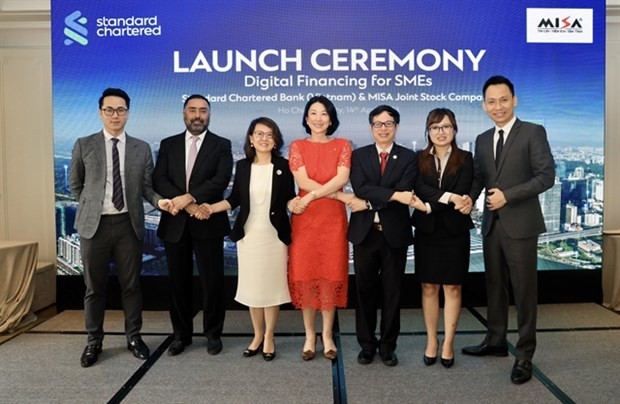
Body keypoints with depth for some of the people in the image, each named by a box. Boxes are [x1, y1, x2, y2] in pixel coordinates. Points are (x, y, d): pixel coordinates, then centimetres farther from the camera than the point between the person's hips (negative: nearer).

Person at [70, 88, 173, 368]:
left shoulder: (142, 148, 4)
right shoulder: (84, 145, 2)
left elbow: (146, 186, 4)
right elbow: (75, 185, 11)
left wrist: (159, 200, -14)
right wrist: (92, 206, 5)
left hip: (128, 224, 1)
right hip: (94, 224, 0)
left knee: (131, 284, 9)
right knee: (94, 286, 9)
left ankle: (134, 337, 24)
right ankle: (94, 341, 25)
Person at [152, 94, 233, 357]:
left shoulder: (221, 145, 3)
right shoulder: (169, 144, 10)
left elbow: (221, 180, -12)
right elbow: (159, 181, -2)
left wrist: (189, 197, -20)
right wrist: (187, 205, -15)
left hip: (208, 224, -2)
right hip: (175, 224, 3)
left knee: (212, 282, 3)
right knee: (178, 283, 10)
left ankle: (213, 334, 20)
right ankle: (181, 335, 25)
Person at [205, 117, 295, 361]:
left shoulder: (283, 165, -3)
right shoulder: (242, 166, 3)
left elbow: (290, 197, 1)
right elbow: (235, 199, 7)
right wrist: (212, 208, -5)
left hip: (275, 235, -2)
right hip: (248, 235, 2)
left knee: (272, 286, 6)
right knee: (252, 287, 10)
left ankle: (269, 338, 22)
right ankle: (258, 336, 28)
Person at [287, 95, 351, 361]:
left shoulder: (342, 145, 7)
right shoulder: (297, 146, 6)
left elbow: (341, 179, -8)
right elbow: (303, 181, -7)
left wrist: (310, 197, -15)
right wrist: (341, 195, -10)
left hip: (333, 219, 0)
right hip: (305, 219, 0)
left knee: (331, 275, 3)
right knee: (305, 275, 3)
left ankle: (327, 335, 16)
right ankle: (309, 336, 16)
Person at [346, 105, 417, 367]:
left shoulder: (408, 157, 2)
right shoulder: (359, 155, 4)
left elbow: (405, 192, -13)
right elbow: (361, 188, -13)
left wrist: (370, 203, -18)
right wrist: (394, 194, -23)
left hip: (395, 233, -1)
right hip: (365, 232, 1)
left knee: (392, 292, 9)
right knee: (365, 291, 9)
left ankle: (388, 345, 23)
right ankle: (367, 344, 24)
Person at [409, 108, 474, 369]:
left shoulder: (465, 159, 1)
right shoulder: (419, 159, 5)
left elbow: (462, 193, -11)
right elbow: (420, 188, -11)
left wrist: (429, 206, -19)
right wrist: (447, 197, -26)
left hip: (455, 232, -1)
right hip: (427, 231, 1)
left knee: (452, 288, 5)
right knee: (429, 288, 7)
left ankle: (448, 343, 16)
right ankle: (431, 341, 19)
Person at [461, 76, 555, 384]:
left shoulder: (533, 133, -4)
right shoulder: (482, 140, 12)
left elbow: (546, 175, -11)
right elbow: (478, 178, 9)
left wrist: (508, 195, -19)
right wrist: (468, 198, -11)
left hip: (520, 225, -5)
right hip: (491, 225, 6)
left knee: (523, 290, 3)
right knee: (495, 286, 15)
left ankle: (524, 354, 15)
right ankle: (495, 341, 29)